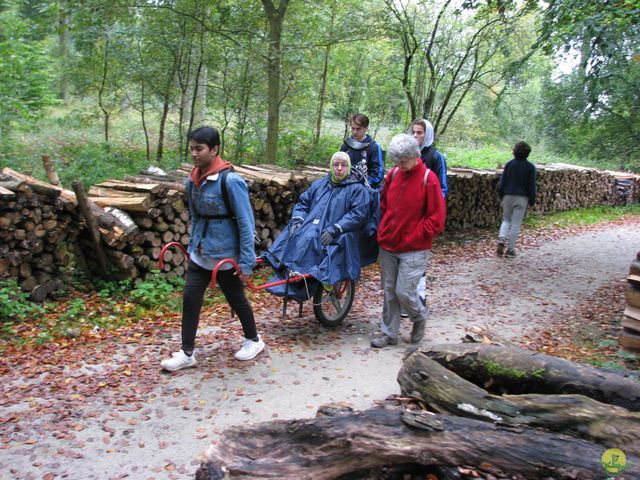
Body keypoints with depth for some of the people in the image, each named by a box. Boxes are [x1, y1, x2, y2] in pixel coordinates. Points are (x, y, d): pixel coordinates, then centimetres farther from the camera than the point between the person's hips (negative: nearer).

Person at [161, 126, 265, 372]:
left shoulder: (230, 180, -19)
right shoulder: (192, 181, 1)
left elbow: (245, 222, -18)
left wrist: (246, 261, -18)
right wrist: (192, 246, 15)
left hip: (225, 254, -6)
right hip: (200, 254, 6)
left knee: (236, 299, 12)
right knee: (190, 299, 3)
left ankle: (253, 340, 35)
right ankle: (187, 353, 16)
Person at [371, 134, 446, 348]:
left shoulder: (428, 179, -11)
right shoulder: (393, 174, 5)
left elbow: (436, 217, -10)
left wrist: (415, 237, -9)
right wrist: (384, 231, 10)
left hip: (414, 250, -5)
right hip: (388, 246, 5)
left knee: (404, 291, -6)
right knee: (389, 290, 10)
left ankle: (420, 317, 25)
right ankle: (388, 333, 22)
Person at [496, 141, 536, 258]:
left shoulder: (509, 164, 1)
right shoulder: (530, 167, -4)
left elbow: (502, 182, 1)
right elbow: (532, 186, -2)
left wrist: (501, 197, 11)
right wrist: (531, 201, 6)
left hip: (508, 196, 2)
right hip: (521, 198, -2)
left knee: (506, 220, 17)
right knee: (516, 224, 4)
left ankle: (501, 240, -7)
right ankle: (510, 249, 6)